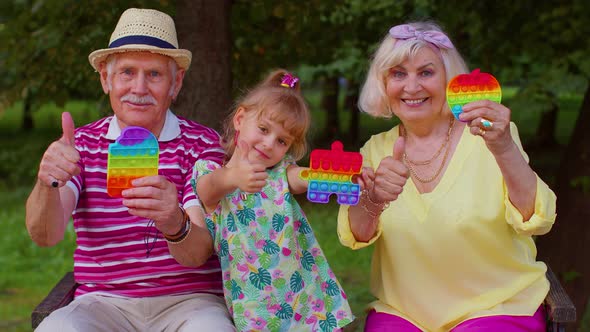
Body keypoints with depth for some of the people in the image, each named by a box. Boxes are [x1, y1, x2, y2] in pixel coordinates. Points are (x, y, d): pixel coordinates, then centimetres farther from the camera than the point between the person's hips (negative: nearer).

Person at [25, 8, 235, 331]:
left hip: (188, 301, -1)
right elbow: (45, 235, -10)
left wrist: (175, 224, -37)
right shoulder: (82, 144, 5)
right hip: (104, 301, 1)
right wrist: (48, 184, -32)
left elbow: (199, 253, -13)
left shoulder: (203, 144, -1)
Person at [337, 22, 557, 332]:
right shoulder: (377, 150, 5)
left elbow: (536, 221, -17)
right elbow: (355, 236, -8)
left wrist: (505, 149, -34)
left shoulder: (484, 136, -5)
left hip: (495, 307, -2)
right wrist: (373, 199, -30)